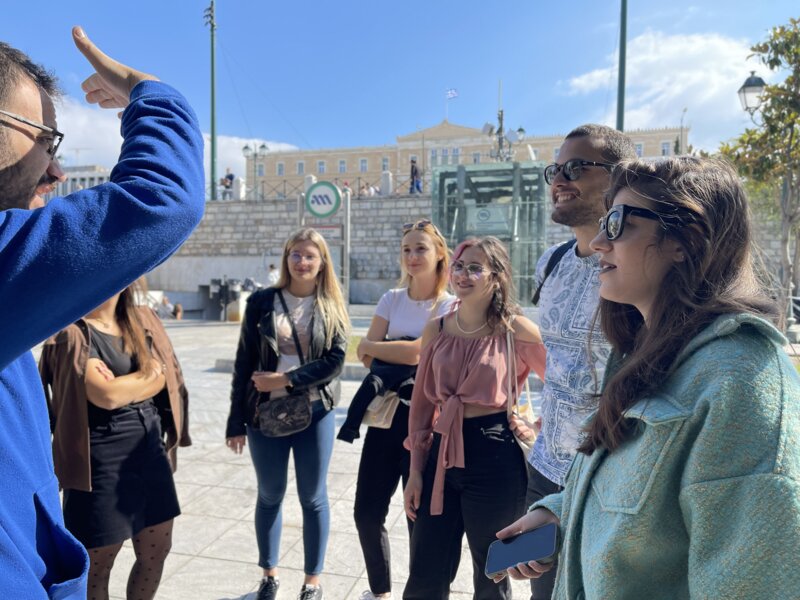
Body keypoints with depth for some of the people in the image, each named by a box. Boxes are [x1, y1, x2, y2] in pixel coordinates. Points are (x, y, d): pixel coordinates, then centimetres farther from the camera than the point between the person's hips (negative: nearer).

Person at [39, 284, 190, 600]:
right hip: (102, 461, -5)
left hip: (150, 450, 6)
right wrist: (150, 373, -8)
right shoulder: (71, 332, -11)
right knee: (97, 563, 11)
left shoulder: (143, 320, 6)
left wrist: (123, 386, -13)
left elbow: (166, 378, 1)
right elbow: (106, 395, -22)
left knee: (156, 552, 16)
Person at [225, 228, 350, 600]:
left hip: (314, 413, 0)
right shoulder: (261, 302, 0)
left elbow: (334, 362, -9)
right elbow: (244, 363, -1)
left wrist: (286, 380, -18)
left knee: (313, 498, 10)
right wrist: (236, 422, -2)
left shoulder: (331, 308, 1)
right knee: (270, 496, 15)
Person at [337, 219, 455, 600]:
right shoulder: (392, 299, 7)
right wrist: (402, 359, -13)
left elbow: (417, 352, -17)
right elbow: (366, 358, 2)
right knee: (367, 511, 9)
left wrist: (372, 347, -6)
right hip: (386, 414, 4)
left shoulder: (450, 307, -5)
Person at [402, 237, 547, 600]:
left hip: (495, 457, -3)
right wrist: (415, 470, 6)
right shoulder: (436, 330, 4)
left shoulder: (516, 329, -8)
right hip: (442, 454, 4)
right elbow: (422, 402, 6)